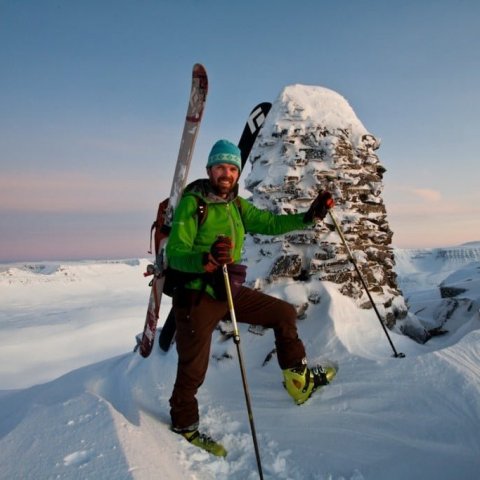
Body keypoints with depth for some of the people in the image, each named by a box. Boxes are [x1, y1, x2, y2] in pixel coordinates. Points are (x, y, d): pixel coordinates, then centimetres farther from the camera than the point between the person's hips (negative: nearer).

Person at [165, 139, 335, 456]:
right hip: (196, 298, -7)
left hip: (229, 291, 7)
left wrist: (310, 216, -1)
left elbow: (269, 223, 8)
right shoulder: (191, 203, -15)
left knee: (285, 313, 10)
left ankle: (298, 378, 27)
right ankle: (183, 423, 34)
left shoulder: (237, 205, 6)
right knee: (193, 369, 5)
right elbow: (175, 255, -22)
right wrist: (206, 259, -42)